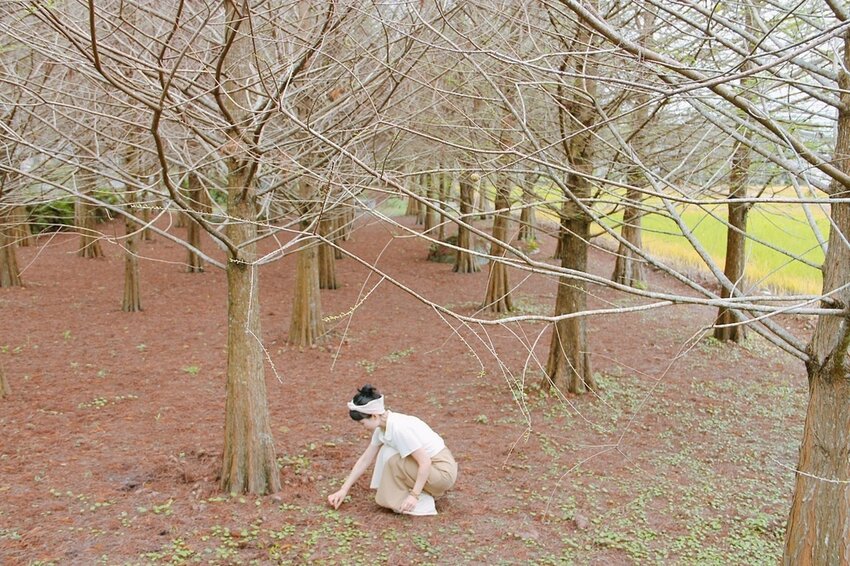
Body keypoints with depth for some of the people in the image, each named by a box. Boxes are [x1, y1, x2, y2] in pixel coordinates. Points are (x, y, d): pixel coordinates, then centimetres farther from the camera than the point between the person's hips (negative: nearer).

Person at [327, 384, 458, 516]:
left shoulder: (399, 428, -26)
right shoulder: (382, 426, 1)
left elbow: (425, 462, -26)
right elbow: (365, 460, 8)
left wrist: (414, 495, -24)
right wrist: (344, 490, 8)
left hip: (443, 471, -9)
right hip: (430, 464, 9)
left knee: (394, 461, -19)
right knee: (387, 453, 6)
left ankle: (422, 503, -4)